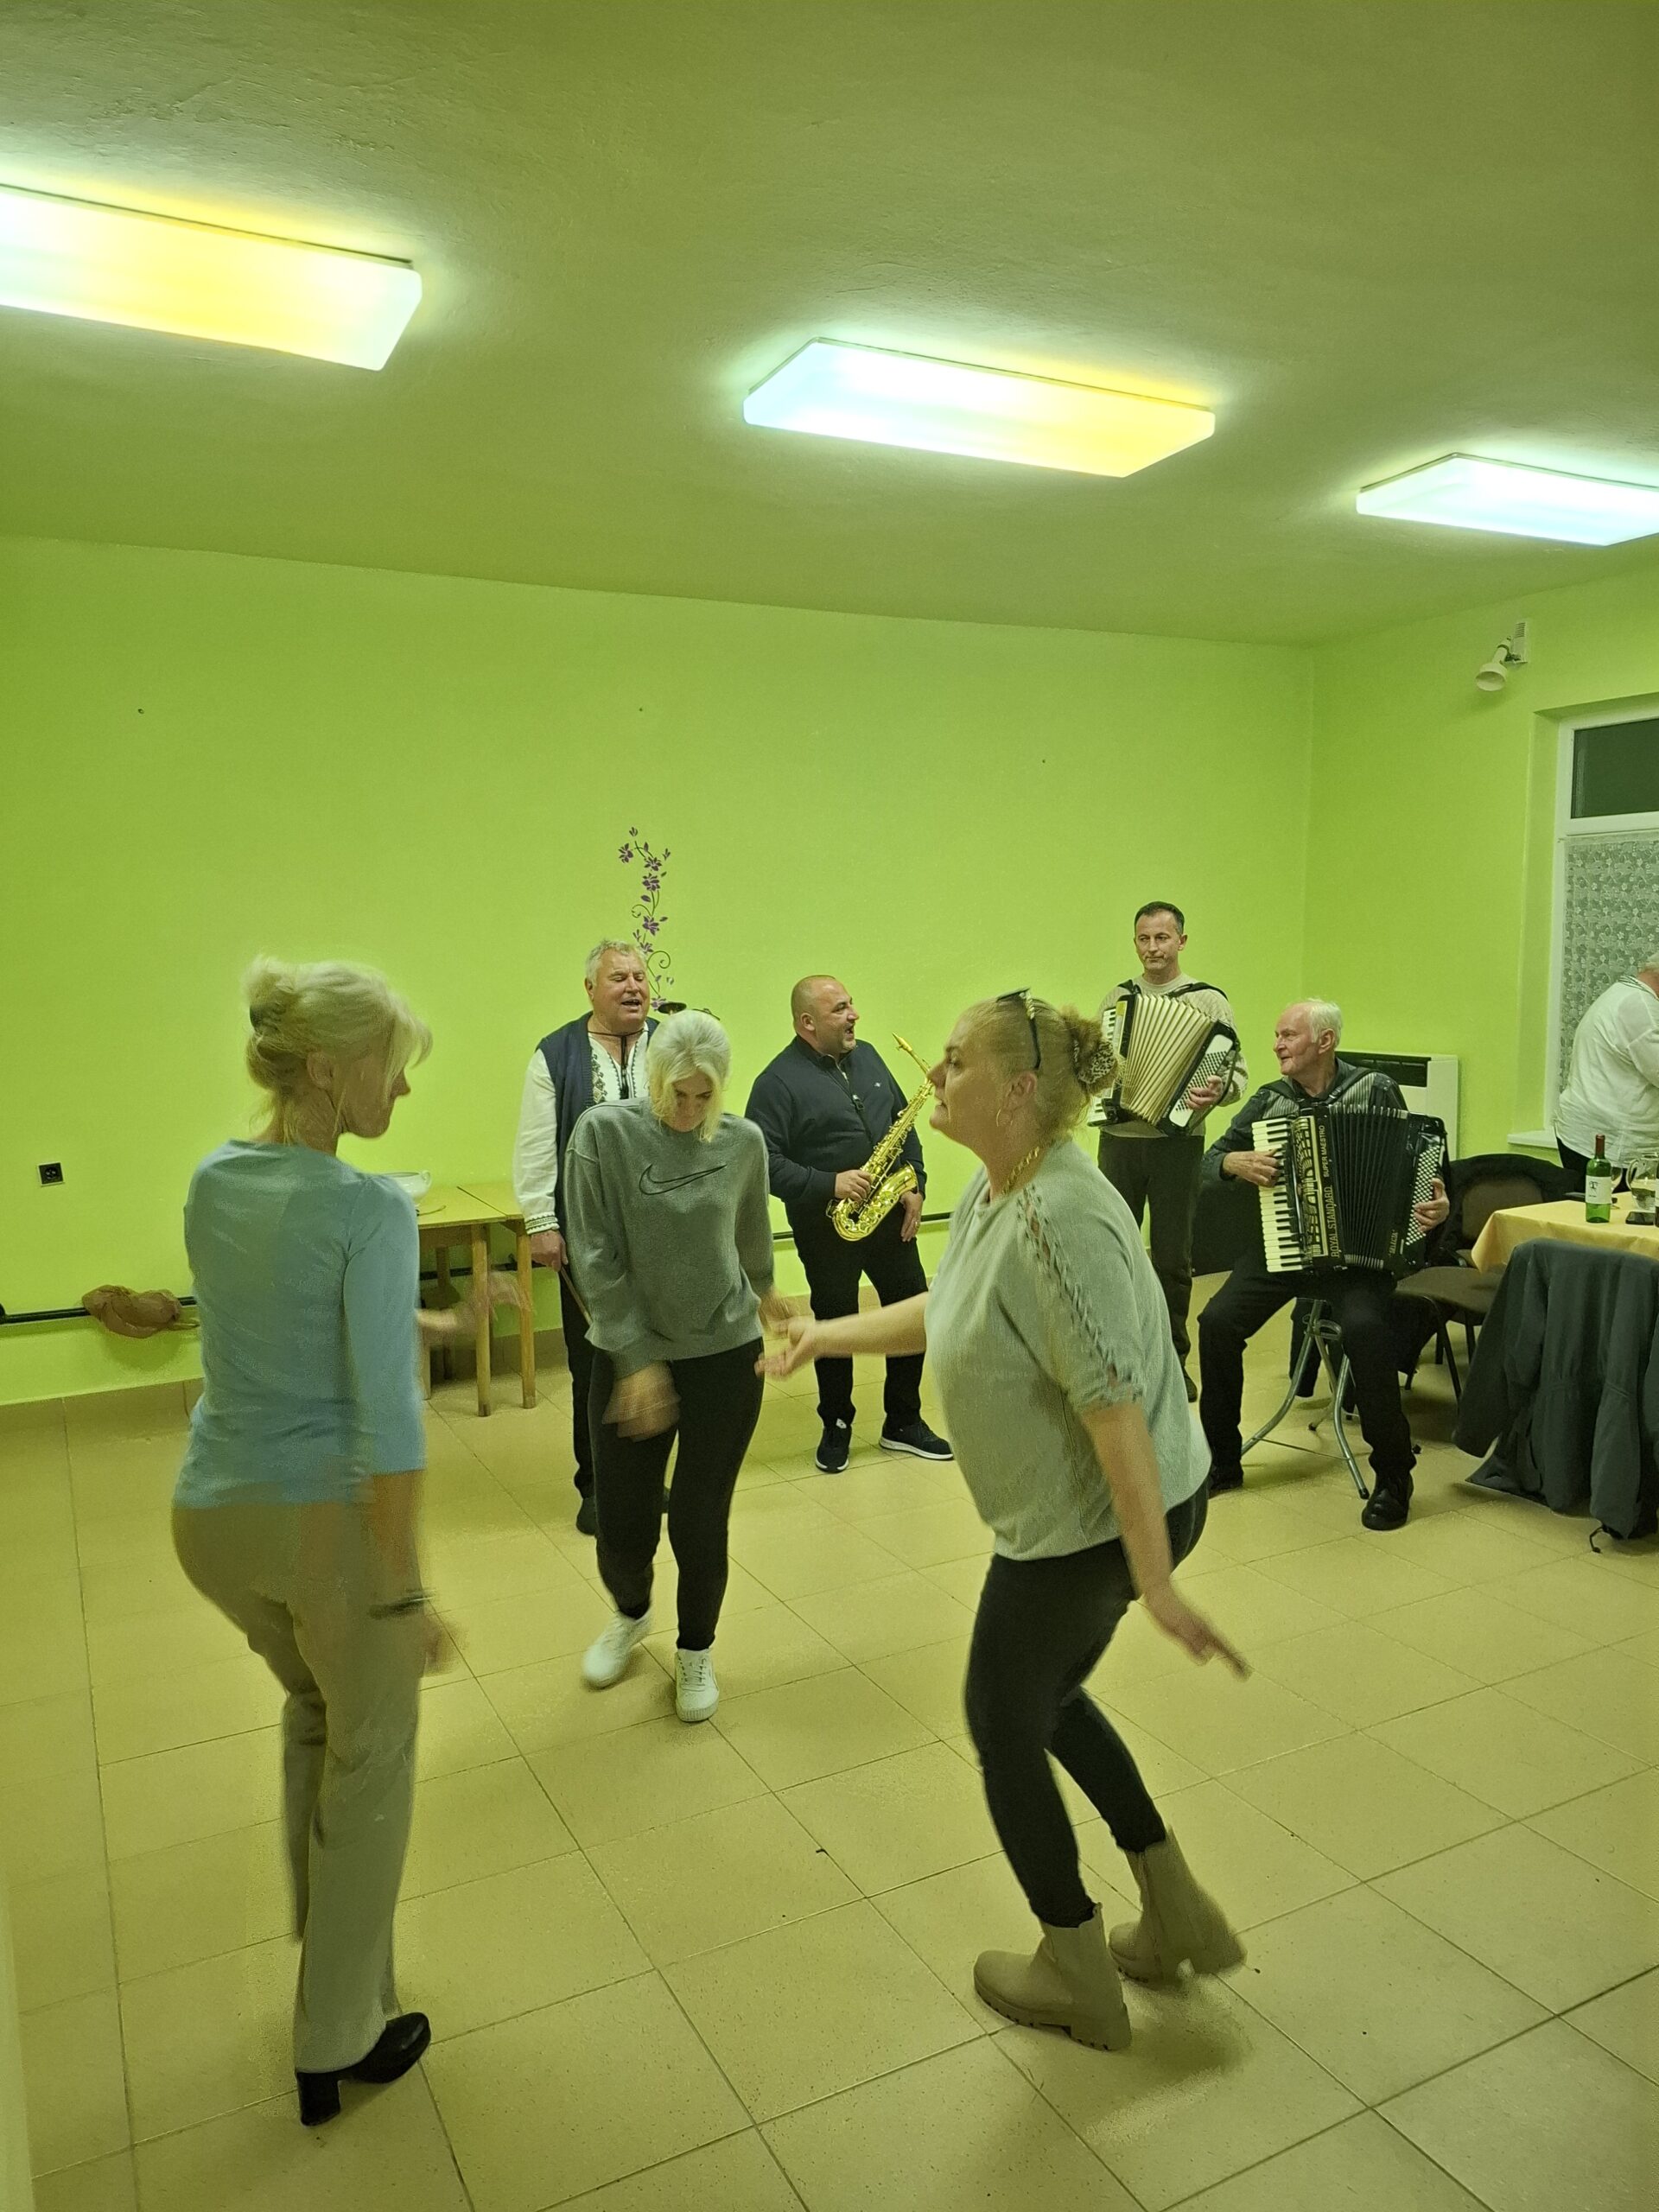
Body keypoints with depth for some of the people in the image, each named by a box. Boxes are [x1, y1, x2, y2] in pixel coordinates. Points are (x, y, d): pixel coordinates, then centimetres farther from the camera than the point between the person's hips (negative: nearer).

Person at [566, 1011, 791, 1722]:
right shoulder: (604, 1132, -11)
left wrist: (764, 1294, 31)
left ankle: (696, 1649, 35)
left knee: (700, 1523, 6)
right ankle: (631, 1613, 42)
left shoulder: (743, 1142, -3)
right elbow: (596, 1259, -12)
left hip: (726, 1356, 1)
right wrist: (638, 1359, -14)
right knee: (622, 1527, 7)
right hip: (629, 1356, -1)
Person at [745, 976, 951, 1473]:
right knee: (837, 1326, 7)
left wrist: (915, 1185, 3)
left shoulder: (866, 1057, 8)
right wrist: (828, 1184, -25)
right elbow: (765, 1161, -18)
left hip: (890, 1215, 6)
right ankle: (836, 1428, 26)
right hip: (827, 1227, -6)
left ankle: (903, 1422, 26)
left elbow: (903, 1123, 14)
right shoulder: (778, 1082, -12)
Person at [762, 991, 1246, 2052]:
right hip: (1073, 1514, 9)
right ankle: (1180, 1915, 39)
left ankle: (1078, 1981, 33)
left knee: (1004, 1723, 11)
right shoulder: (991, 1189, 1)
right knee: (1049, 1695, 26)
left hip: (1099, 1519, -9)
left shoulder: (1059, 1218, -30)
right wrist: (831, 1333, 17)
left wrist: (1156, 1578, -30)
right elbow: (947, 1310, 17)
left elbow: (1115, 1403, -32)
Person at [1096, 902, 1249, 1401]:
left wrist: (1218, 1090, -24)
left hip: (1176, 1142, -3)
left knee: (1172, 1257, 5)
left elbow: (1239, 1074, -3)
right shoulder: (1116, 998, 11)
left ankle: (1173, 1361, 19)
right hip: (1118, 1140, 3)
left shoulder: (1208, 1001, 0)